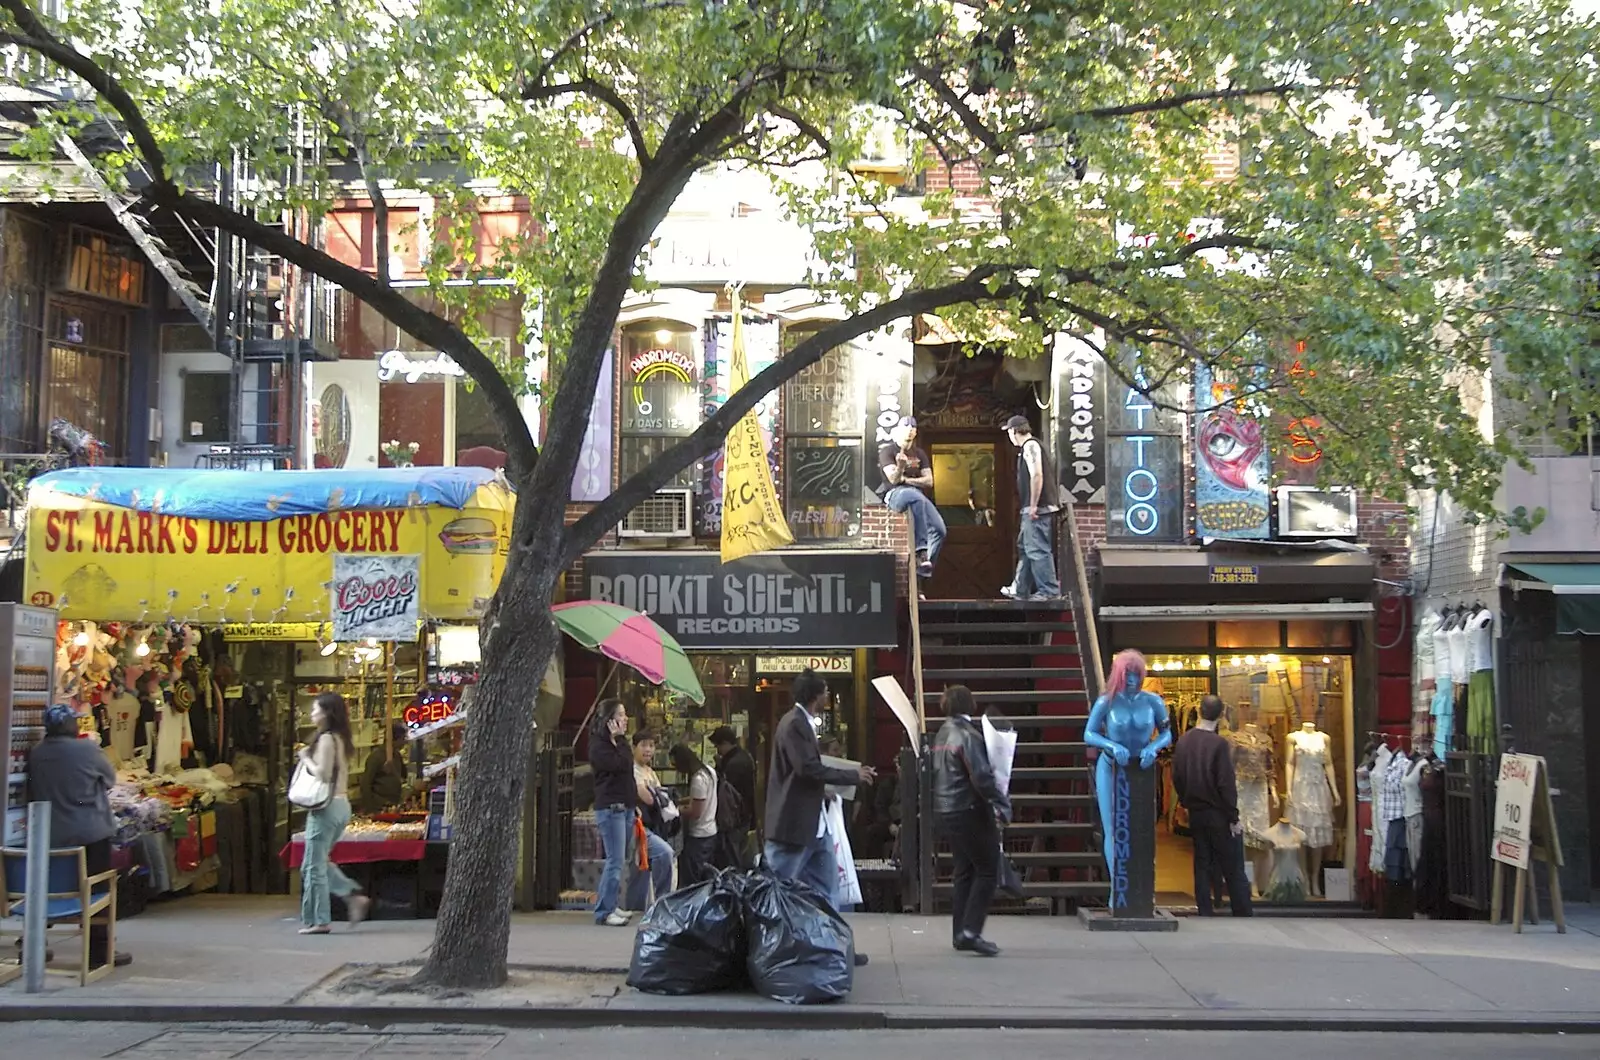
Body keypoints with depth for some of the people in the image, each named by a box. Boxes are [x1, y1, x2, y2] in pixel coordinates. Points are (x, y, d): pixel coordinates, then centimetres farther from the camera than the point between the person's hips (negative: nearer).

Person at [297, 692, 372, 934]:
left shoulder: (326, 739, -14)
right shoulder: (341, 739, 12)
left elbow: (322, 774, -20)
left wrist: (306, 758, -6)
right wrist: (310, 757, 10)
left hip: (326, 806, -9)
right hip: (342, 804, 9)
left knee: (314, 866, 0)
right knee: (321, 862, 19)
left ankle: (318, 921, 4)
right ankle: (354, 895, 10)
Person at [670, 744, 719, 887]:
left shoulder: (698, 779, -22)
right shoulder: (708, 770, 7)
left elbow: (695, 812, -21)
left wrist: (677, 809, -6)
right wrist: (679, 801, 8)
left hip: (698, 836, -10)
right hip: (710, 832, 10)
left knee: (688, 881, -6)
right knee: (705, 879, 16)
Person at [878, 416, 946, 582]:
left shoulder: (919, 454, 19)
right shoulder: (887, 451, 3)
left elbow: (929, 481, 10)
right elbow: (893, 479, -10)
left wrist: (906, 479, -3)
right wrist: (900, 466, -31)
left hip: (918, 495, 6)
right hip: (895, 494, -6)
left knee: (939, 530, -15)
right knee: (917, 498, -41)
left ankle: (922, 572, -8)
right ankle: (921, 550, -44)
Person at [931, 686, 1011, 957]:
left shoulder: (942, 734, 10)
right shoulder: (968, 735, -16)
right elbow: (982, 777, -22)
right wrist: (1003, 805, -16)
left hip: (946, 811, 9)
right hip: (971, 812, -9)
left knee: (965, 871, 14)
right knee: (987, 870, -3)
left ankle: (960, 934, 14)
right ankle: (971, 931, -11)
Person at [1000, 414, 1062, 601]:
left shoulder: (1030, 445, -11)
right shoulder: (1027, 447, 20)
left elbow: (1037, 475, -20)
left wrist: (1033, 505, -20)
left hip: (1037, 509, -11)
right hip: (1032, 509, 11)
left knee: (1037, 550, -9)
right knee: (1025, 547, 16)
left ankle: (1049, 591, -8)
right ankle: (1020, 590, 24)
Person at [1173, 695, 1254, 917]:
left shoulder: (1183, 741, 1)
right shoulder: (1219, 744, -16)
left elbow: (1177, 777, 8)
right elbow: (1226, 784, -17)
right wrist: (1234, 818, -11)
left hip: (1196, 813, 6)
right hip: (1218, 814, -5)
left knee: (1202, 867, 11)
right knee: (1234, 870, 1)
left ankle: (1205, 915, 10)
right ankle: (1244, 916, 3)